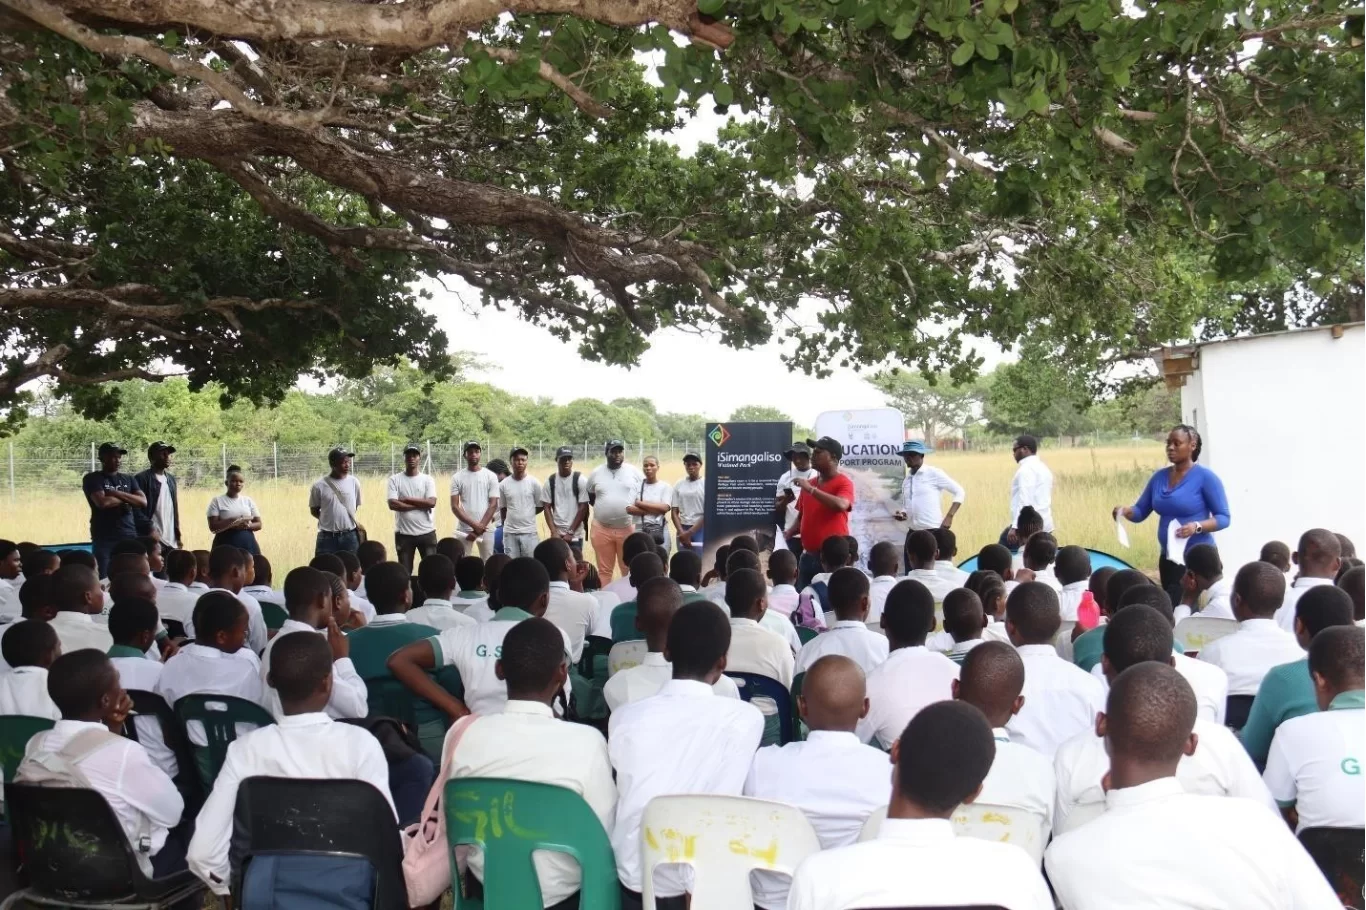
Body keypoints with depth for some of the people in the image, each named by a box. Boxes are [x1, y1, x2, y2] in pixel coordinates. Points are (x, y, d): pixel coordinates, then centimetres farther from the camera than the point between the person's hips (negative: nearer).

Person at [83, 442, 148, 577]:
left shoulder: (129, 479, 15)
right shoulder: (92, 479, 1)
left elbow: (143, 501, 2)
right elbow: (102, 502, -15)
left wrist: (117, 494, -8)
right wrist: (127, 499, -1)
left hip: (129, 537, 4)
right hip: (104, 539, -4)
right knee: (103, 579, -6)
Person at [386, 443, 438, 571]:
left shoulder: (427, 479, 3)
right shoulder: (395, 479, 1)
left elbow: (431, 503, -12)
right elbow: (393, 504, -12)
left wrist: (406, 500, -12)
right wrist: (420, 505, -12)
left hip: (426, 532, 0)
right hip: (403, 533, 0)